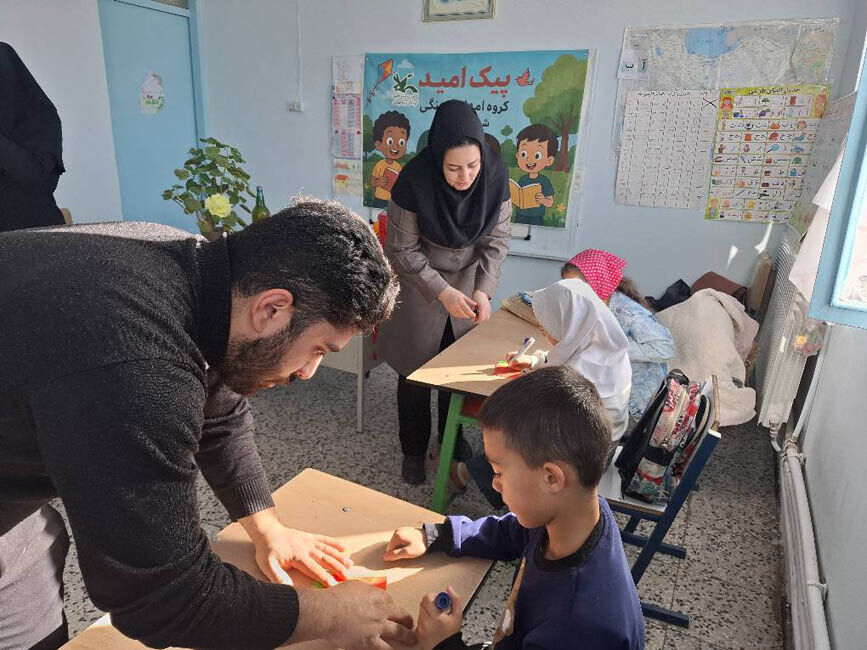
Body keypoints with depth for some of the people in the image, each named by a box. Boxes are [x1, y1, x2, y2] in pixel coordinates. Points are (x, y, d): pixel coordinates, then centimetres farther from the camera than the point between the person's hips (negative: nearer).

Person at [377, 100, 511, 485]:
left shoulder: (495, 177, -19)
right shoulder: (414, 182, -27)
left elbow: (497, 239, -7)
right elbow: (402, 250, -17)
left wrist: (484, 289, -19)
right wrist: (443, 292, -24)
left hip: (469, 279, 3)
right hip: (420, 283, -3)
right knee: (416, 368, 6)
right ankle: (413, 450, 26)